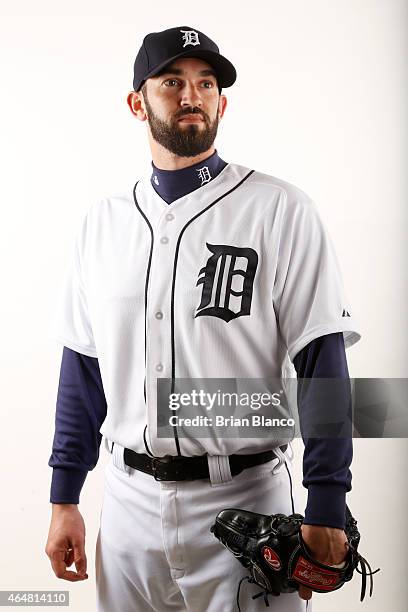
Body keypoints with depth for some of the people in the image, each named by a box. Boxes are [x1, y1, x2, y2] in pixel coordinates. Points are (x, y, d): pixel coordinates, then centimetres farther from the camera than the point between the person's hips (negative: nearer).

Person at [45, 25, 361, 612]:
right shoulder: (104, 222, 7)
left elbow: (322, 363, -10)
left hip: (245, 498, -4)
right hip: (130, 500, 4)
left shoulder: (280, 210, -7)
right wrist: (64, 502, 7)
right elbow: (83, 366, 10)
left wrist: (326, 513, -15)